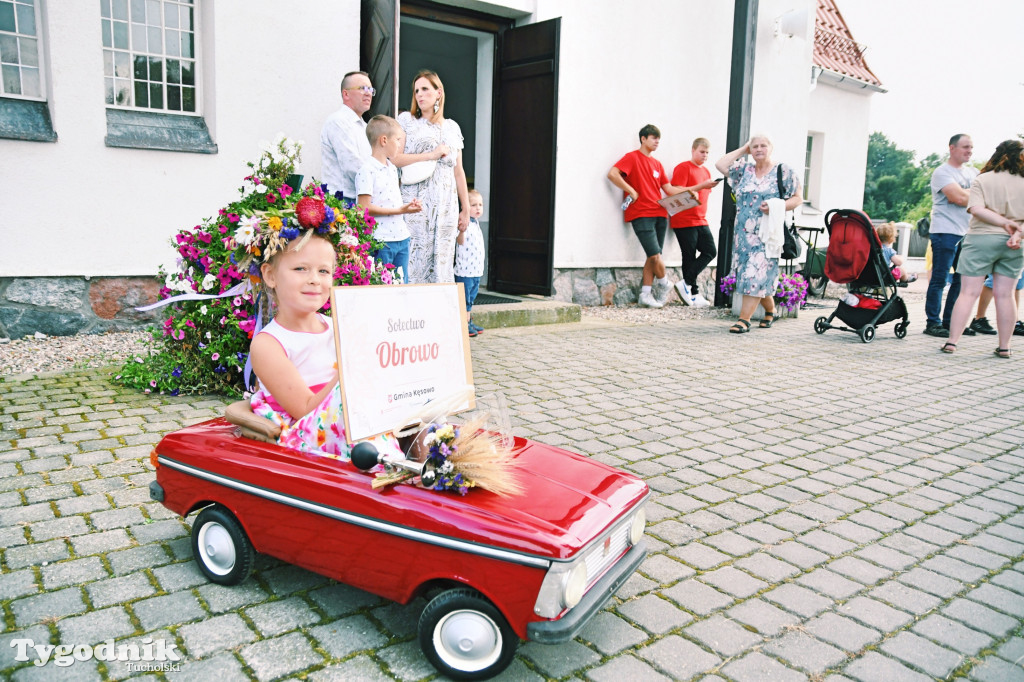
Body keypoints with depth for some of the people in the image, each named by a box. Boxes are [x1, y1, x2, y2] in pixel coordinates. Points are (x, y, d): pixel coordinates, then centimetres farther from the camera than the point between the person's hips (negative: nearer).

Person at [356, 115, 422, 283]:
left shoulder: (392, 168, 18)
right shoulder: (367, 170, -11)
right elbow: (365, 207, -18)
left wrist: (408, 206, 4)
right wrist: (399, 210, -18)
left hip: (401, 237, 9)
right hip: (380, 240, -8)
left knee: (402, 285, 11)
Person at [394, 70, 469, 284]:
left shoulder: (452, 127, 18)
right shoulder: (406, 120, 8)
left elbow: (459, 171, 17)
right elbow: (393, 159, -6)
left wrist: (466, 208, 13)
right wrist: (431, 155, -9)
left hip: (446, 205, 3)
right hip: (416, 202, -3)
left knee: (442, 262, 1)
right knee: (415, 261, -9)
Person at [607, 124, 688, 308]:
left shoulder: (657, 164, 20)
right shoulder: (633, 157, 0)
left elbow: (669, 189, 18)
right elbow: (612, 174, -14)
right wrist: (631, 191, -13)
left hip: (660, 214, 7)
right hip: (641, 215, -7)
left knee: (653, 257, 5)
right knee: (655, 255, -11)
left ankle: (646, 294, 10)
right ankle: (665, 284, 14)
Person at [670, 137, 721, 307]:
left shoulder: (706, 171, 18)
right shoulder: (683, 168, -4)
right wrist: (701, 186, -20)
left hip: (701, 221, 7)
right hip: (684, 221, -7)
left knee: (710, 251, -2)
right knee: (690, 257, -4)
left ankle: (686, 283, 2)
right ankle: (694, 293, 2)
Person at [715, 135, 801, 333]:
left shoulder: (784, 171, 2)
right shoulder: (744, 169, 13)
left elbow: (797, 198, 2)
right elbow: (720, 165, 6)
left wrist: (776, 207, -15)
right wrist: (742, 150, 10)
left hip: (767, 233, -4)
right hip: (743, 233, 4)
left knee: (756, 275, -10)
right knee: (756, 275, 8)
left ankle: (744, 319, -10)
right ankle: (770, 310, 29)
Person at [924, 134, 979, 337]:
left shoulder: (973, 172, 19)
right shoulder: (942, 172, -3)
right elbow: (960, 198, -14)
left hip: (967, 232, 7)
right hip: (945, 232, -7)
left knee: (963, 279, 7)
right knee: (939, 279, -5)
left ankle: (949, 322, 14)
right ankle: (933, 323, 0)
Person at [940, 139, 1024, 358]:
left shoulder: (983, 180, -1)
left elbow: (976, 209, -14)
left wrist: (1005, 223, -10)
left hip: (982, 239, -2)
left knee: (969, 292, -2)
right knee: (1004, 294, 6)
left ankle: (952, 341, -5)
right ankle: (1004, 346, 9)